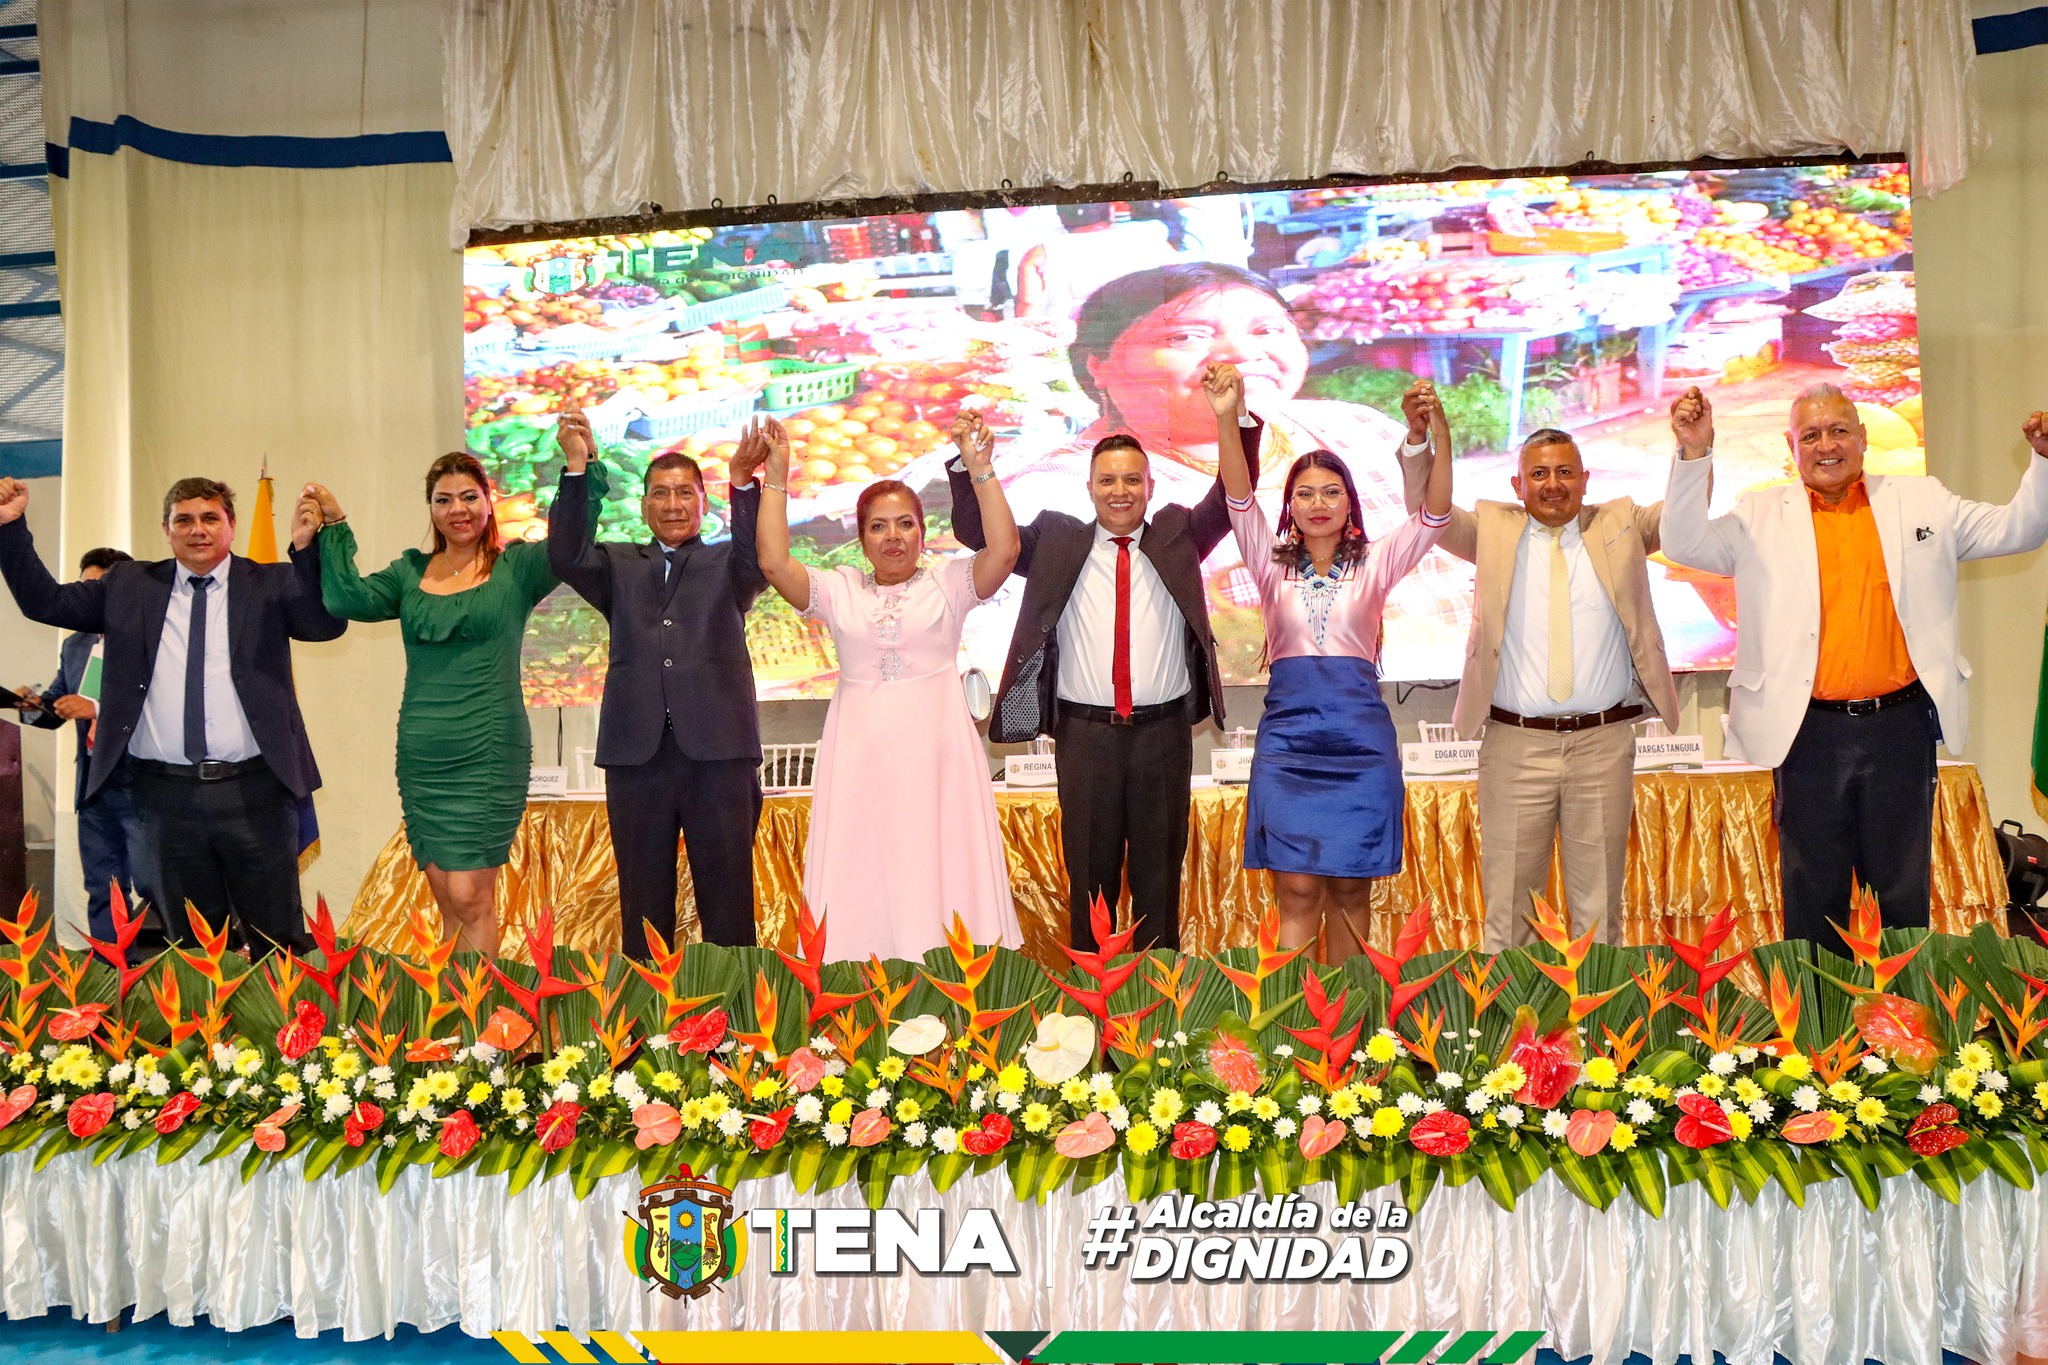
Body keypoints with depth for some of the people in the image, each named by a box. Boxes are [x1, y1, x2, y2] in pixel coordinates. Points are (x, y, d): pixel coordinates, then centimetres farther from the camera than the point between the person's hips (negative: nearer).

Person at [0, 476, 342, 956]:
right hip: (166, 794, 3)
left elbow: (328, 624, -11)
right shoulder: (128, 586, 12)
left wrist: (308, 548, -26)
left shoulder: (269, 585, 4)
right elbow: (44, 602, 15)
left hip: (255, 791, -2)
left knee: (277, 943, 3)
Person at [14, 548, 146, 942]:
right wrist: (34, 706, -7)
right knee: (102, 889, 12)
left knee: (152, 884, -5)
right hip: (93, 784, 7)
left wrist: (97, 708, -25)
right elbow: (56, 709, 15)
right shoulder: (74, 645, 15)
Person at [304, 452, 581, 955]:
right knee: (447, 900, 11)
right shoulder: (411, 572, 12)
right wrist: (334, 527, -5)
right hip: (420, 756, 4)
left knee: (469, 898, -6)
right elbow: (350, 598, -2)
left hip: (488, 753, -4)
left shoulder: (516, 567, 1)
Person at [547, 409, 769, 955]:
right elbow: (567, 558, -3)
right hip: (636, 752, 2)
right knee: (643, 902, 8)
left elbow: (760, 561, -10)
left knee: (728, 900, 2)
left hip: (718, 750, -1)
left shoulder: (726, 566, 12)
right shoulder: (620, 567, 15)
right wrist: (579, 469, -14)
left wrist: (744, 481, -26)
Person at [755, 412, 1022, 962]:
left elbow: (1004, 550, -8)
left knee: (943, 883, 1)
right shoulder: (839, 589, 9)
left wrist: (980, 469, -12)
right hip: (861, 758, 1)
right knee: (859, 886, 2)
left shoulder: (948, 582, 7)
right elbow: (774, 562, -3)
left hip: (937, 756, -1)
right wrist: (776, 478, -3)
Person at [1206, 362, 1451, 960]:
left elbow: (1435, 513, -5)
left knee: (1350, 890, 7)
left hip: (1360, 735, 1)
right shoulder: (1273, 564, 9)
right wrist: (1229, 418, -23)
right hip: (1287, 734, 0)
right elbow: (1240, 499, -7)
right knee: (1297, 893, -4)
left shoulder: (1374, 564, 8)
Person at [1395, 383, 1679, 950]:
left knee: (1599, 905, 11)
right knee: (1508, 905, 4)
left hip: (1604, 743, 1)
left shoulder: (1618, 526, 11)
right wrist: (1419, 439, -23)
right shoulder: (1494, 531, 7)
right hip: (1514, 744, -1)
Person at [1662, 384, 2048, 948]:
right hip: (1810, 733, -1)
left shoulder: (1921, 502, 10)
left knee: (1905, 891, 12)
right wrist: (1695, 454, -17)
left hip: (1900, 726, 1)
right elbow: (1686, 544, -6)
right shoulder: (1762, 516, 5)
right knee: (1813, 897, 9)